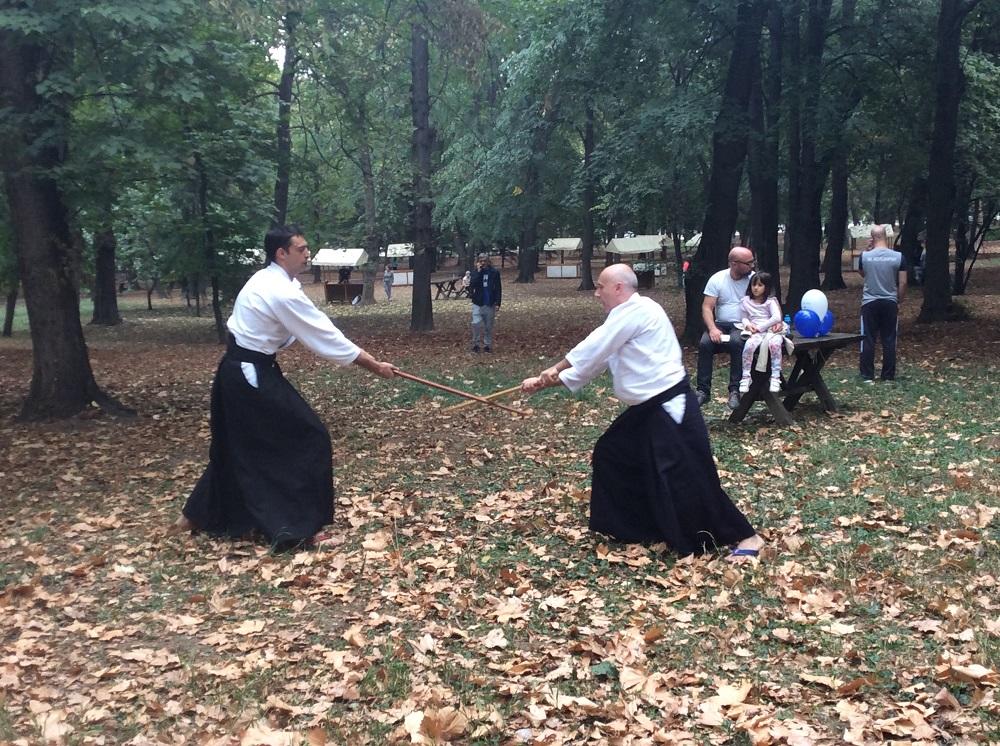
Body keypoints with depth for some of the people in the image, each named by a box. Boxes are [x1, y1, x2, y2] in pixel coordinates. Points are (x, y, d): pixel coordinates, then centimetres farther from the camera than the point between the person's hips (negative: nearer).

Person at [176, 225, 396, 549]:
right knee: (308, 436, -4)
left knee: (237, 445, 22)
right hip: (252, 375, -10)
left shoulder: (266, 279, 11)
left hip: (237, 371, 10)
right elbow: (324, 336, -19)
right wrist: (374, 365, -13)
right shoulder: (282, 293, -21)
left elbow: (315, 328, 13)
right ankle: (294, 526, -1)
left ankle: (198, 514, 33)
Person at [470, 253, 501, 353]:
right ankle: (475, 343, 3)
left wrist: (498, 303, -7)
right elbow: (472, 285, -14)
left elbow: (498, 289, -1)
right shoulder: (476, 272, 4)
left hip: (490, 304, 0)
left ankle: (487, 345, 18)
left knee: (489, 326, 7)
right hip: (478, 303, 0)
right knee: (476, 323, -13)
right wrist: (478, 272, -16)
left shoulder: (494, 273, -1)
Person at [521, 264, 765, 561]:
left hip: (670, 409, -11)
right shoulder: (625, 316, 16)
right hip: (647, 409, 11)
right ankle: (629, 525, 29)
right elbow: (595, 360, 16)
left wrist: (554, 369, -2)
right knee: (612, 455, 15)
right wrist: (545, 382, 11)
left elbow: (592, 349, -15)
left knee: (689, 479, -11)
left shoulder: (637, 310, -16)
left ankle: (745, 536, 0)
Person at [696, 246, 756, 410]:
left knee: (737, 342, -36)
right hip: (721, 324, 2)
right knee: (704, 343, -28)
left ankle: (735, 390, -29)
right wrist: (712, 328, -21)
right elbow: (707, 308, -4)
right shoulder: (717, 279, 0)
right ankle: (703, 390, -19)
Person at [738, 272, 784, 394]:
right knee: (748, 345, -34)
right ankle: (745, 378, -25)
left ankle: (775, 378, -32)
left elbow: (777, 318, -7)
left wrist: (760, 327, -12)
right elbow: (744, 317, 20)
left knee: (774, 344, -37)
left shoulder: (770, 301, 5)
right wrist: (747, 325, -5)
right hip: (756, 333, 1)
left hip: (771, 330, -1)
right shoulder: (745, 301, 14)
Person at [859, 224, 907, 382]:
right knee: (889, 341, 7)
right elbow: (903, 283, -3)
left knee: (868, 340, 4)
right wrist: (899, 301, 10)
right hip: (890, 303, 1)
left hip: (869, 303, -1)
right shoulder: (898, 257, -5)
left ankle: (867, 376, 5)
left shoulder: (865, 256, -6)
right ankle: (888, 376, 11)